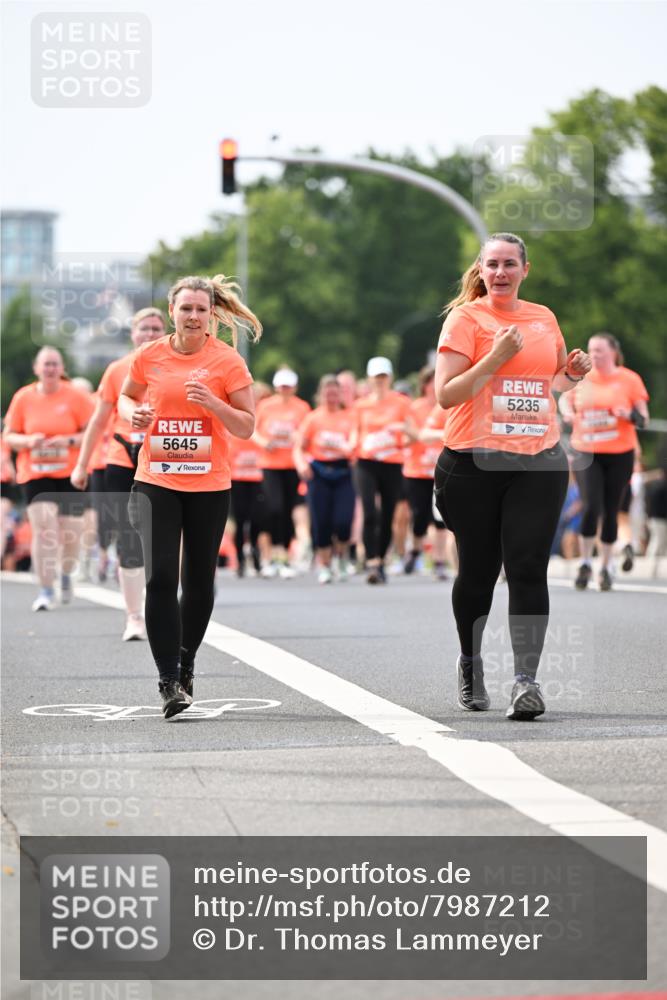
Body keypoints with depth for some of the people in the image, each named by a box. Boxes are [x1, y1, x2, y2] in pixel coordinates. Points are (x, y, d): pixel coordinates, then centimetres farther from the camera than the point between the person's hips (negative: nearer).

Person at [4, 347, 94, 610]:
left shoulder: (75, 397, -1)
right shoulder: (23, 398, 4)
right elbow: (9, 437, 8)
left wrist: (68, 440, -17)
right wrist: (28, 441, -13)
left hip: (70, 474, 0)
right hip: (35, 474, 0)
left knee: (70, 533, 2)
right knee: (43, 528, -14)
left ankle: (66, 574, 35)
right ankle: (46, 590, -6)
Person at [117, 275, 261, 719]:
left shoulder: (228, 361, -4)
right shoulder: (149, 356, 1)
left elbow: (247, 427, -3)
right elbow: (126, 396, 19)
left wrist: (213, 403, -20)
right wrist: (133, 413, -4)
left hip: (209, 486, 0)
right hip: (156, 482, 0)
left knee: (199, 581, 9)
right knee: (160, 576, -13)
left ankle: (186, 662, 33)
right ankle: (169, 680, -11)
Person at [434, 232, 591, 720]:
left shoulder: (544, 319, 13)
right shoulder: (465, 318, -1)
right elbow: (446, 394, -9)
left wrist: (573, 373, 6)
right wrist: (496, 357, -17)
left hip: (539, 462, 2)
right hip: (475, 462, -2)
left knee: (528, 569, -9)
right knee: (478, 569, 6)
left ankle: (526, 680, -14)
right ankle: (471, 662, 31)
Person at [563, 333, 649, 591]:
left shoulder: (629, 380, 0)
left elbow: (643, 419, 3)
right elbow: (567, 401, 20)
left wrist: (629, 415, -19)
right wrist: (568, 413, -3)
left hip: (619, 454, 0)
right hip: (586, 452, 0)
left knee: (610, 510, 3)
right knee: (591, 506, -14)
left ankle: (607, 566, 17)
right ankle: (585, 563, 0)